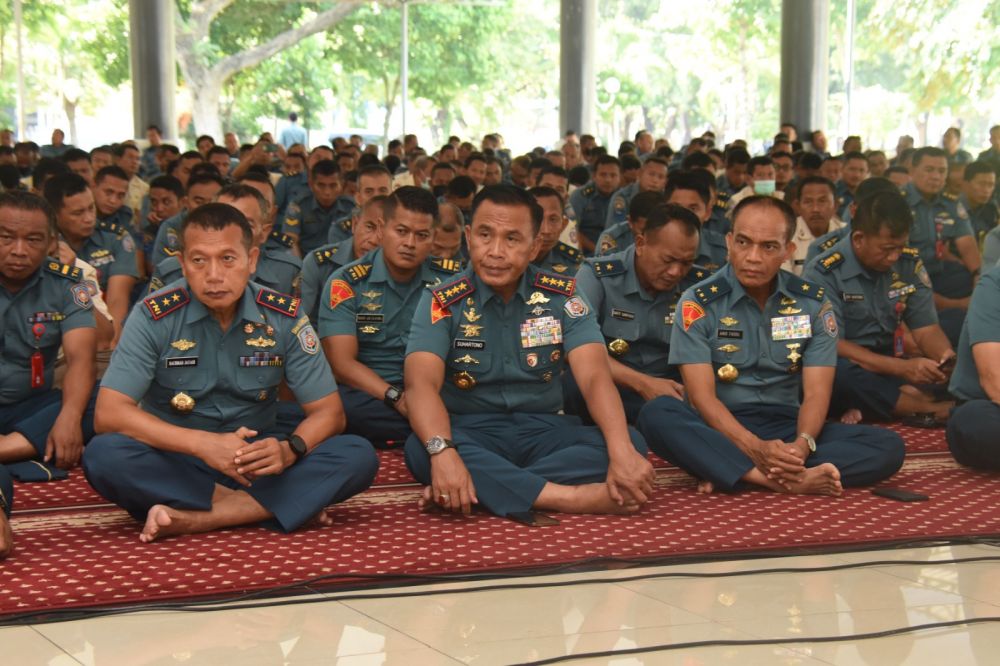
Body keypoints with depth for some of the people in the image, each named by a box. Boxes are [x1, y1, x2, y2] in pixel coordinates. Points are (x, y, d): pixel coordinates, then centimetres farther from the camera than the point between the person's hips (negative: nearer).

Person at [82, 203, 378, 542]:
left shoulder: (284, 316, -7)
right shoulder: (154, 316, -12)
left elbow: (328, 412, -5)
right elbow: (110, 414, -18)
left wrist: (289, 450, -28)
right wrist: (202, 444, -29)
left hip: (256, 457, 2)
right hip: (175, 460, -1)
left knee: (358, 456, -22)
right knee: (103, 455, -32)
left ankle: (192, 519, -28)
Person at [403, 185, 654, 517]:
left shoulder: (561, 296, -1)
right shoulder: (442, 302, -5)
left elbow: (594, 377, -13)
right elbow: (422, 383, -20)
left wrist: (621, 451, -32)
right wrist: (442, 451, -42)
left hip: (543, 429, 2)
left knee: (632, 443, -24)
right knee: (420, 449, -35)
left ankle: (480, 488, -31)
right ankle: (574, 497, -34)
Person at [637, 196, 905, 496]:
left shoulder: (813, 303, 3)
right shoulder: (698, 302, -4)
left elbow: (816, 393, -4)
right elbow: (702, 395, -12)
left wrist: (801, 446, -26)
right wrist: (756, 448, -28)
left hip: (786, 428, 3)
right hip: (721, 430, -3)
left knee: (888, 446, -20)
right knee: (656, 415, -33)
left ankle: (728, 473, -32)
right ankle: (794, 478, -41)